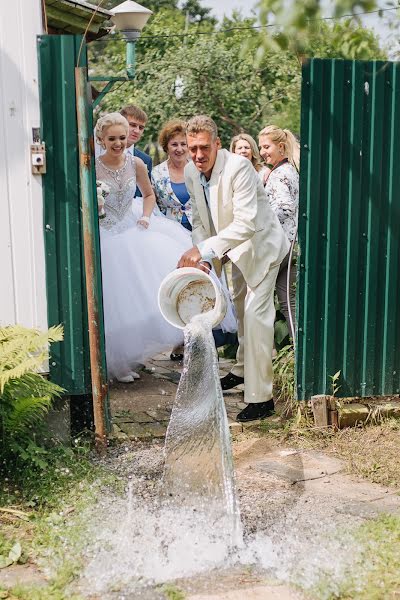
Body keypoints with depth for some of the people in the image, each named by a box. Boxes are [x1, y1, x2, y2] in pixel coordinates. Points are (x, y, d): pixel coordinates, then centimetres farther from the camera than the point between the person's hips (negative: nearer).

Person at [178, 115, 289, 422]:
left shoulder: (238, 168, -30)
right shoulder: (191, 173, -8)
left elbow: (245, 224, -37)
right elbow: (200, 220, -1)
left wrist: (204, 249, -41)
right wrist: (201, 257, -16)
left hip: (261, 244, -8)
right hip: (238, 247, 8)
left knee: (255, 313, -16)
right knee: (241, 308, 22)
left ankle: (261, 397, -10)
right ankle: (243, 369, 44)